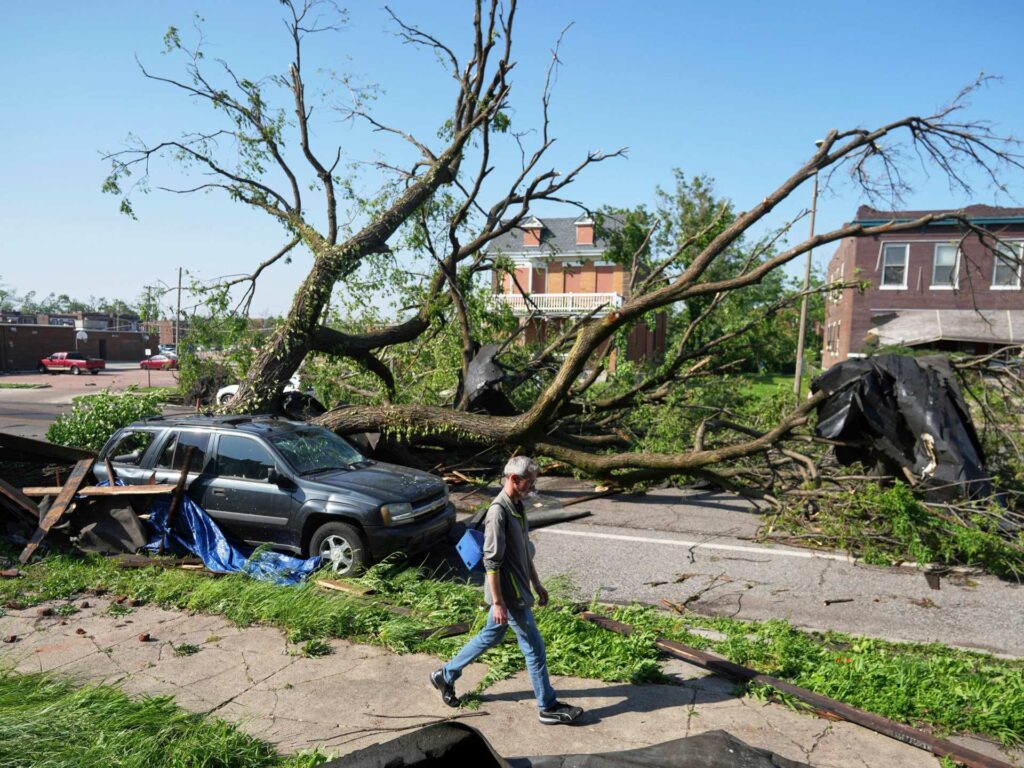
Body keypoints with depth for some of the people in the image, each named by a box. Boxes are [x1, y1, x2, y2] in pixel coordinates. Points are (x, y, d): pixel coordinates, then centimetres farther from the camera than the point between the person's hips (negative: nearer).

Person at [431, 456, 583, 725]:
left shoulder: (517, 506, 7)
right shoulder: (498, 511, -23)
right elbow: (491, 561, -23)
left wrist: (537, 584, 20)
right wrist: (497, 602, -22)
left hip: (517, 589, 10)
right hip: (508, 594, -10)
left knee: (490, 637, 21)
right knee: (534, 647, 2)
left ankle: (445, 676, 35)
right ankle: (548, 708, 18)